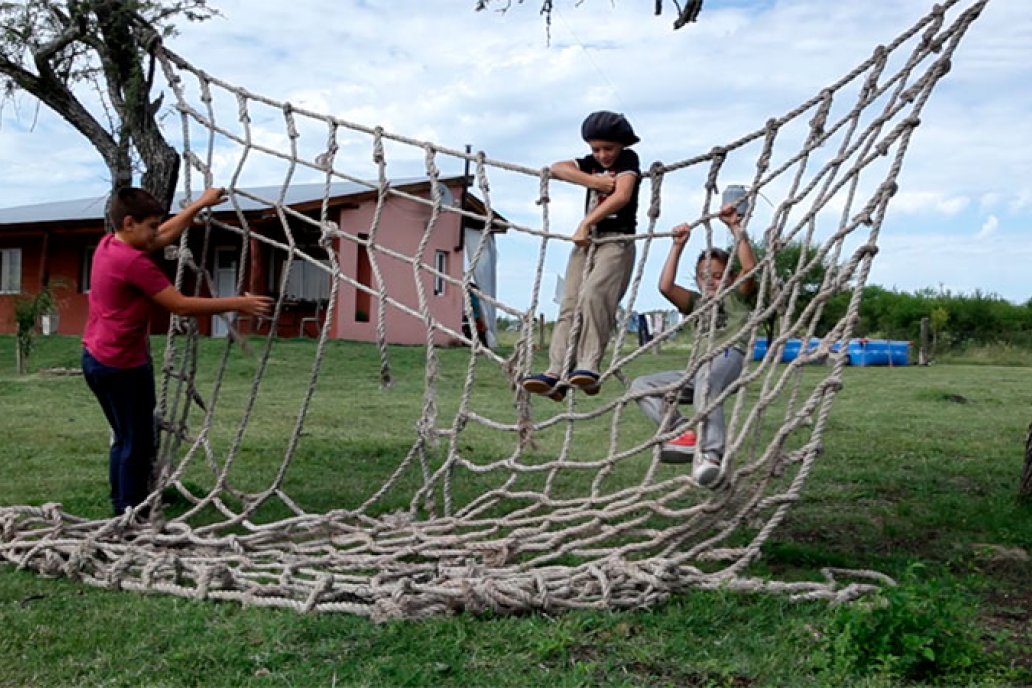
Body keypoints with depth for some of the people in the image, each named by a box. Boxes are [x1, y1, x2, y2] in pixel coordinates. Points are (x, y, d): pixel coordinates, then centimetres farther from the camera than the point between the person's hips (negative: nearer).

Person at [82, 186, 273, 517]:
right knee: (138, 443, 1)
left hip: (97, 358, 10)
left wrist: (199, 205, 21)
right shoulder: (134, 261, -22)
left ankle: (122, 509, 27)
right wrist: (236, 303, -18)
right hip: (122, 365, -10)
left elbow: (164, 236, 19)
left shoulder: (108, 244, 5)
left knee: (124, 439, 19)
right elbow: (181, 305, -21)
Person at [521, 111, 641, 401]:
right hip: (586, 240, 6)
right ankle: (557, 373, -18)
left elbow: (622, 196, -12)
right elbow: (557, 168, 8)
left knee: (592, 295, -29)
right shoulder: (592, 164, 21)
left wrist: (585, 223, -18)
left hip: (617, 241, -6)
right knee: (569, 305, -9)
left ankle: (588, 367, -35)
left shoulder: (628, 160, 4)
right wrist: (593, 181, -5)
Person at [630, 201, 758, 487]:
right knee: (640, 386, -8)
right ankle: (684, 433, -28)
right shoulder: (697, 302, 28)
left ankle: (710, 454, -54)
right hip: (698, 369, 6)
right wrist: (678, 246, 8)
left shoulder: (738, 297, 17)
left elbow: (751, 268, -4)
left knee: (706, 378, -43)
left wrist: (735, 228, -5)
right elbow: (665, 286, 11)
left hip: (730, 359, -6)